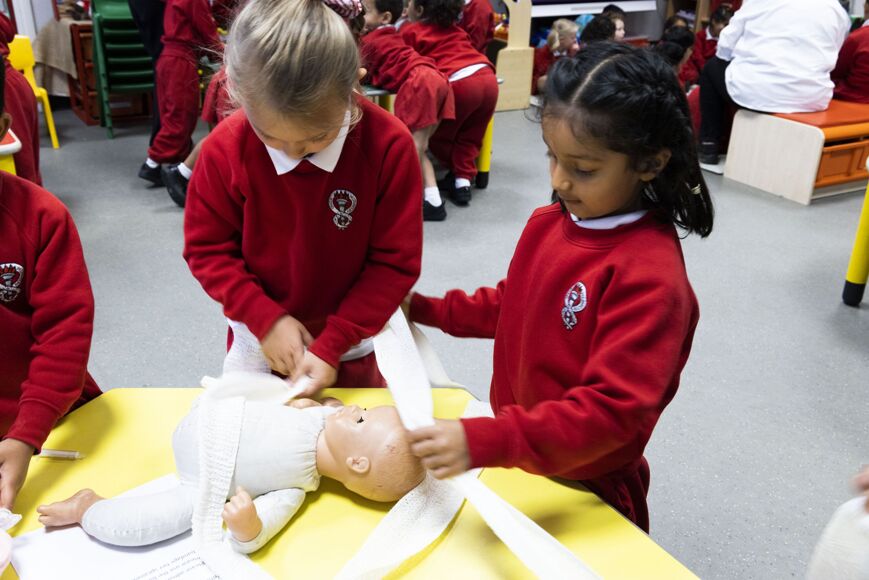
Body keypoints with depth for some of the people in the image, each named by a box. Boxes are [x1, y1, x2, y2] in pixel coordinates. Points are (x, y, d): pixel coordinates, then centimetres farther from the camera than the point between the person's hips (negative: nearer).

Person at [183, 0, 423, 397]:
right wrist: (266, 318, -18)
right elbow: (206, 248, -7)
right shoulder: (226, 147, -19)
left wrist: (333, 344, -20)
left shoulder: (389, 144, -22)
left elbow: (396, 261, -16)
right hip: (261, 342, 1)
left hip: (352, 348, -1)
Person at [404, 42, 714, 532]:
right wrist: (428, 309, 7)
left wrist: (485, 442, -39)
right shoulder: (548, 222, -5)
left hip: (587, 488, -7)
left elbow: (613, 410, -32)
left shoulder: (651, 276, -29)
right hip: (518, 459, 7)